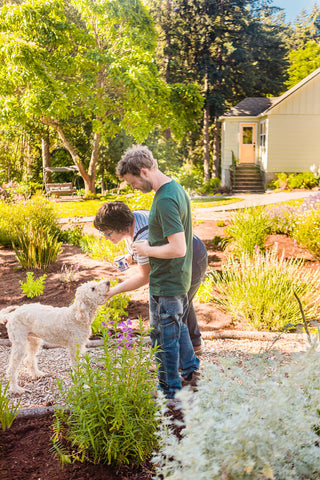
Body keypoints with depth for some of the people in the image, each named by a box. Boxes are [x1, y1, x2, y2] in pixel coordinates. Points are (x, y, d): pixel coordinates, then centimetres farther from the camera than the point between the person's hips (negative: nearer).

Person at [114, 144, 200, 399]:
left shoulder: (165, 201, -27)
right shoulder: (175, 187, 5)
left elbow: (178, 249, -31)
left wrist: (147, 250, -17)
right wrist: (152, 243, 9)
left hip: (165, 283, -10)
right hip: (180, 278, 10)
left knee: (164, 336, 6)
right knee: (177, 324, 27)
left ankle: (170, 392, 23)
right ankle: (191, 368, 44)